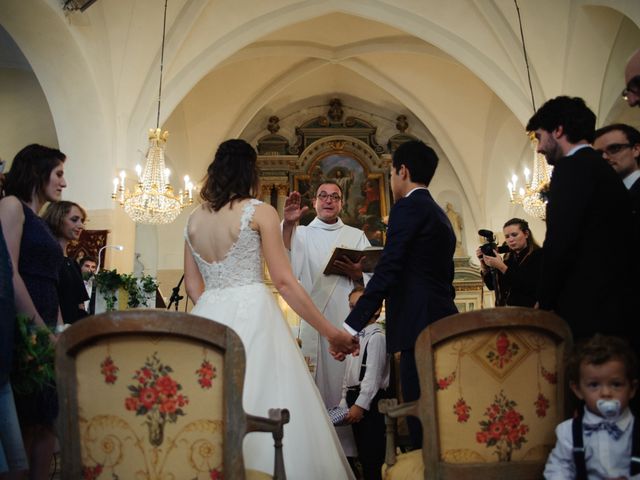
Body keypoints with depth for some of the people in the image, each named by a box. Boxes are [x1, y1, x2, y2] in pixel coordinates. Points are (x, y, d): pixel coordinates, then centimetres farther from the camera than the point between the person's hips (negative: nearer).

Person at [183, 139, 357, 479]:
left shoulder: (194, 219, 11)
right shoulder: (259, 212, -3)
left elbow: (192, 285, 13)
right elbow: (284, 282, -7)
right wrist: (331, 332, -3)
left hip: (208, 319, 6)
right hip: (252, 316, -5)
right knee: (265, 408, -2)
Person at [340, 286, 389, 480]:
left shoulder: (376, 337, -10)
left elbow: (374, 374, -18)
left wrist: (361, 404, -20)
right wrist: (345, 402, 15)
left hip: (370, 401, -9)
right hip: (356, 400, 9)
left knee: (373, 455, -8)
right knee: (363, 454, 13)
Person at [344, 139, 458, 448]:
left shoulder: (408, 207, -6)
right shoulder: (440, 215, 22)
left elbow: (387, 273, -16)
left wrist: (351, 327, -19)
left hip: (420, 327, -10)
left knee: (421, 420, -9)